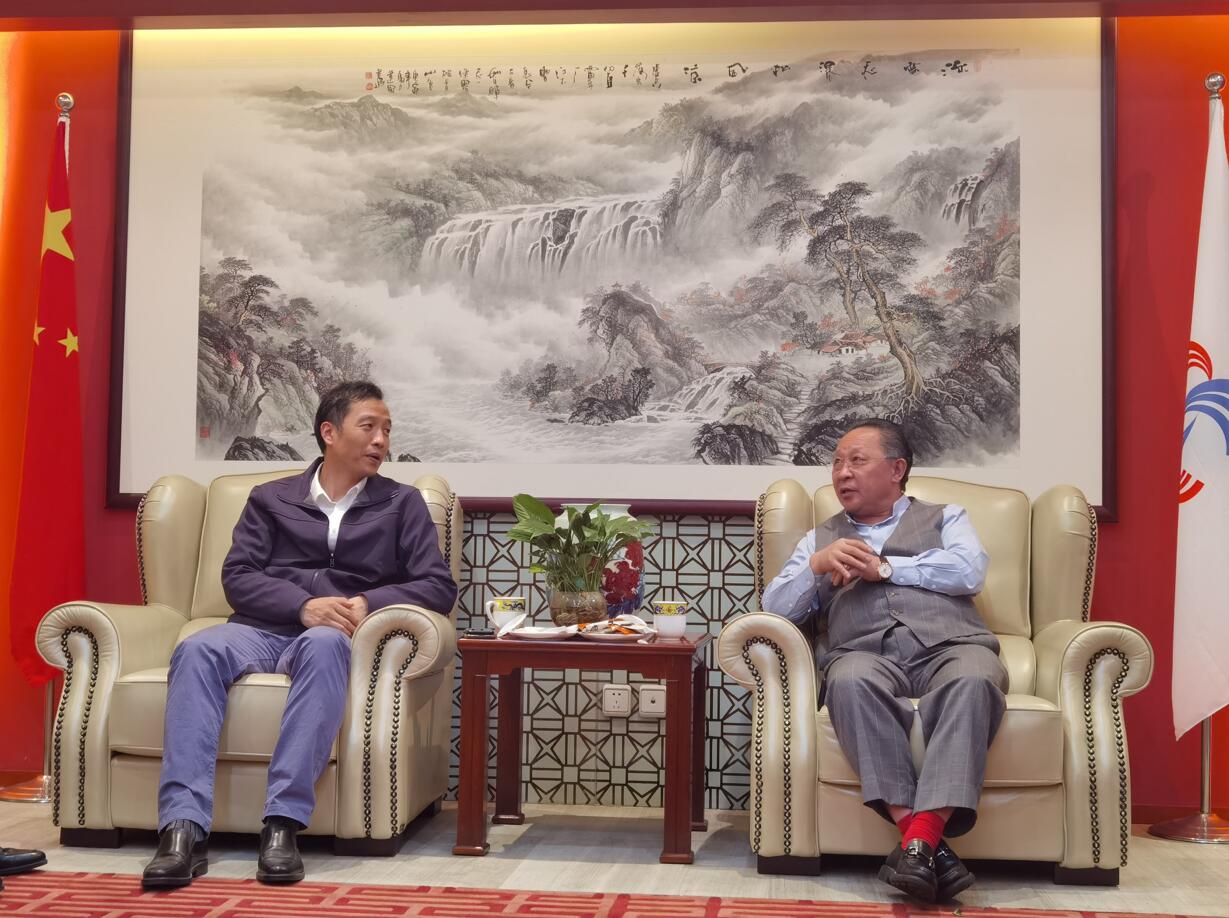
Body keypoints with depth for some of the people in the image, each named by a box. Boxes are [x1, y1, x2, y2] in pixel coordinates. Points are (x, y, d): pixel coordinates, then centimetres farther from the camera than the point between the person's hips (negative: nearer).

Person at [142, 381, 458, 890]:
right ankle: (183, 829, -42)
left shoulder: (402, 504, 15)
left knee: (323, 645, -39)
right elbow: (237, 576, 5)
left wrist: (367, 603, -12)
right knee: (197, 650, -33)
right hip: (262, 630, 2)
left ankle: (283, 824, -44)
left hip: (331, 636, -1)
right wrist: (303, 605, -14)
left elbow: (439, 586, 6)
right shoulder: (270, 499, 18)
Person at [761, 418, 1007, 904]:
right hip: (865, 652, 1)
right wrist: (817, 566, -1)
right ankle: (917, 831, -40)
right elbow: (776, 608, 17)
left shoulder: (945, 517, 26)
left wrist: (884, 568, 1)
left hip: (949, 645, 0)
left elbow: (970, 572, 4)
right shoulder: (820, 537, 30)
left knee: (974, 679, -37)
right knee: (850, 680, -37)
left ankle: (921, 839, -44)